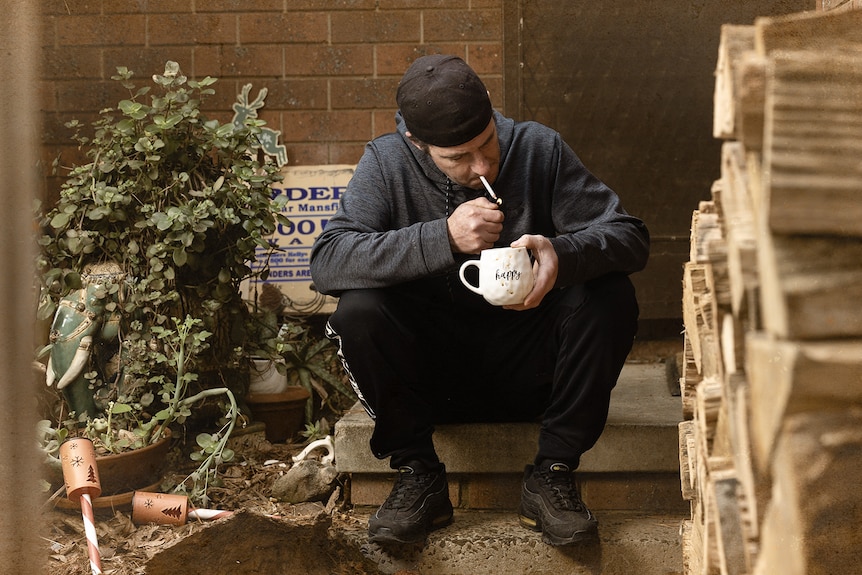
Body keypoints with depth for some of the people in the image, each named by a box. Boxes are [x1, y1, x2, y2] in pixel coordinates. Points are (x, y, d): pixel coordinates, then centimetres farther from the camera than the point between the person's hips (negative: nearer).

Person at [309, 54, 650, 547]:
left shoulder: (539, 149, -8)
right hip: (431, 372, 0)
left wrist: (562, 255, -34)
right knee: (358, 312, -27)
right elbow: (327, 263, -22)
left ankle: (553, 474, -13)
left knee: (610, 296, -24)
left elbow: (631, 236, -11)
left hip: (527, 373, 1)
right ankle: (419, 476, -11)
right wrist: (443, 238, -33)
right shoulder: (387, 163, -9)